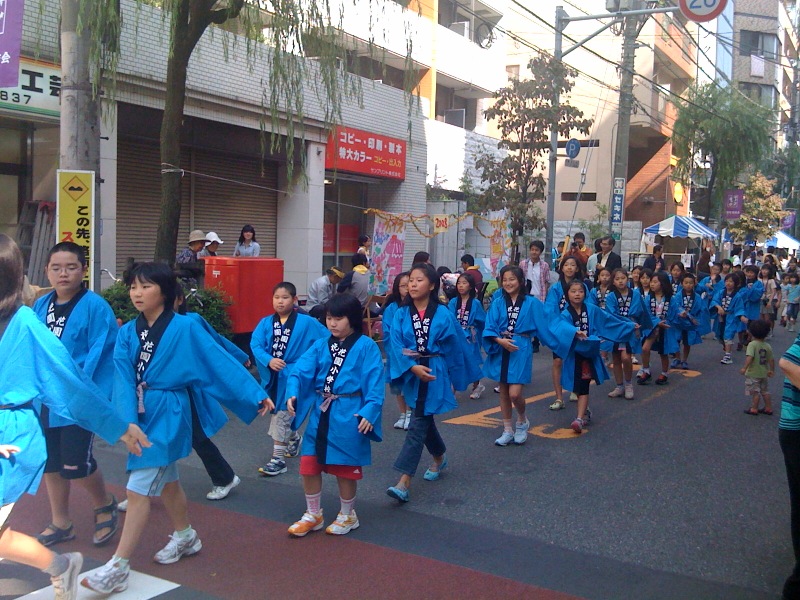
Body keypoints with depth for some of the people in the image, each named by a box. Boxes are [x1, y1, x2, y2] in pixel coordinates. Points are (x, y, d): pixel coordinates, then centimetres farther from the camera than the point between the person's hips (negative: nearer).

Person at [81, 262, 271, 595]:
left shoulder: (185, 328, -12)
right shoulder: (127, 332, 2)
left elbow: (220, 361, -12)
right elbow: (124, 378, -7)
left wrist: (256, 395, -12)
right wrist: (128, 420, -21)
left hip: (167, 414, -6)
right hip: (141, 414, 6)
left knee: (138, 489, -7)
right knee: (166, 480, 21)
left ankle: (118, 567, 0)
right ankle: (186, 537, 41)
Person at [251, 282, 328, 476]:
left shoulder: (306, 322, -8)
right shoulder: (265, 322, 0)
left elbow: (328, 338, -4)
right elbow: (255, 344, -9)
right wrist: (268, 360, -24)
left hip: (292, 375, -5)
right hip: (271, 375, 5)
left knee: (281, 415, -5)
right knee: (279, 413, 21)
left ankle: (278, 459, 5)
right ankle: (294, 439, 48)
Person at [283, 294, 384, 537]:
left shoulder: (366, 347, -7)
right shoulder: (320, 346, 7)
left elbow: (374, 384, -11)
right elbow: (301, 370, -4)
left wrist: (369, 412, -22)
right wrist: (292, 393, -21)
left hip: (348, 416, -5)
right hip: (319, 414, 5)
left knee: (345, 469, 7)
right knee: (309, 465, 8)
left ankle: (347, 516, 30)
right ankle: (313, 515, 29)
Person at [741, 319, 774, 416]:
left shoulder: (752, 344, -18)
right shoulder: (768, 346, 0)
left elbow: (750, 357, -28)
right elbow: (771, 359, 4)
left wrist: (744, 368, -28)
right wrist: (772, 370, 17)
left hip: (753, 373, -6)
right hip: (764, 373, 6)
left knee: (755, 392, 3)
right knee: (765, 391, 17)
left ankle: (754, 409, 10)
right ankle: (768, 408, 25)